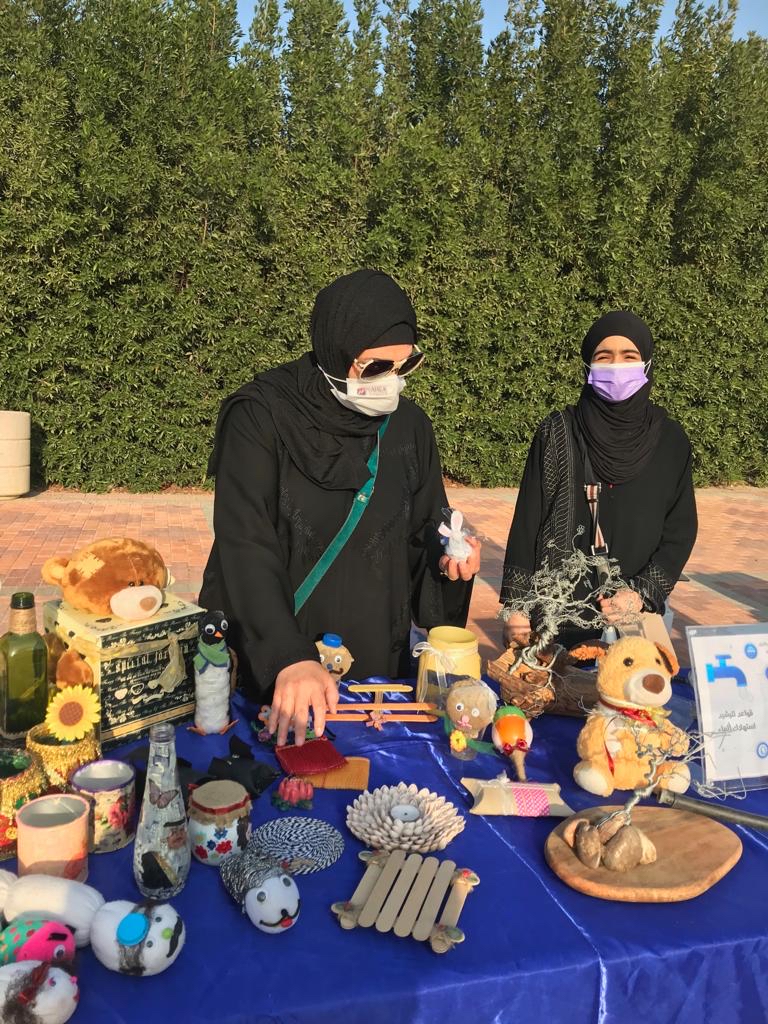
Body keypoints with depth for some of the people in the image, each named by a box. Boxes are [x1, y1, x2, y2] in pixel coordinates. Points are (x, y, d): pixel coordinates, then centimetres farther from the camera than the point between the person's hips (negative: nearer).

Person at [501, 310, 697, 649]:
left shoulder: (671, 441, 0)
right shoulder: (557, 434, -5)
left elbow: (681, 531, 2)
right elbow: (527, 523, -4)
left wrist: (643, 593, -10)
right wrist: (514, 604, -7)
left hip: (638, 616, 2)